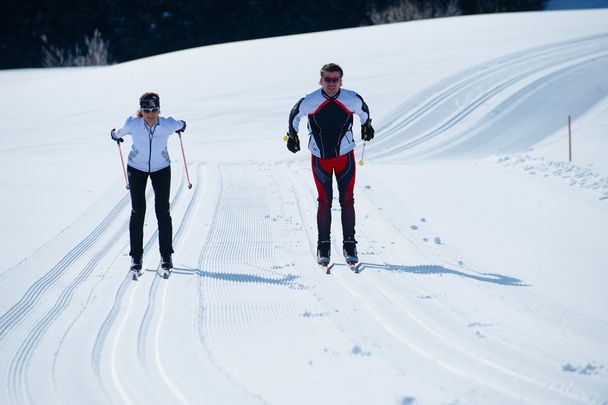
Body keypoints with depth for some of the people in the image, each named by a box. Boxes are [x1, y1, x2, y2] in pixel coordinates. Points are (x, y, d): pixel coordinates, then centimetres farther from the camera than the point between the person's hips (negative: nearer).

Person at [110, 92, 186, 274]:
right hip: (137, 168, 0)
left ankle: (166, 255, 10)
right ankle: (136, 256, 4)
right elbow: (120, 132, -1)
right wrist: (115, 135, 20)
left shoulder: (168, 125, -24)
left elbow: (181, 124, 0)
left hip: (161, 169, 0)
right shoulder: (133, 124, -25)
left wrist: (181, 126, 22)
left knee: (163, 211, -3)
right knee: (138, 211, -5)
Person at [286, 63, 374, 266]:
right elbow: (294, 116, 4)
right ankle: (323, 247, 9)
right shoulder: (309, 102, -16)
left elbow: (364, 111, 10)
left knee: (347, 201, 0)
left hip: (345, 156, 1)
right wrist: (292, 136, 17)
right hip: (320, 158, -1)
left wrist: (367, 127, 27)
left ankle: (349, 245, 8)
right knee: (324, 202, 1)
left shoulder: (352, 100, -14)